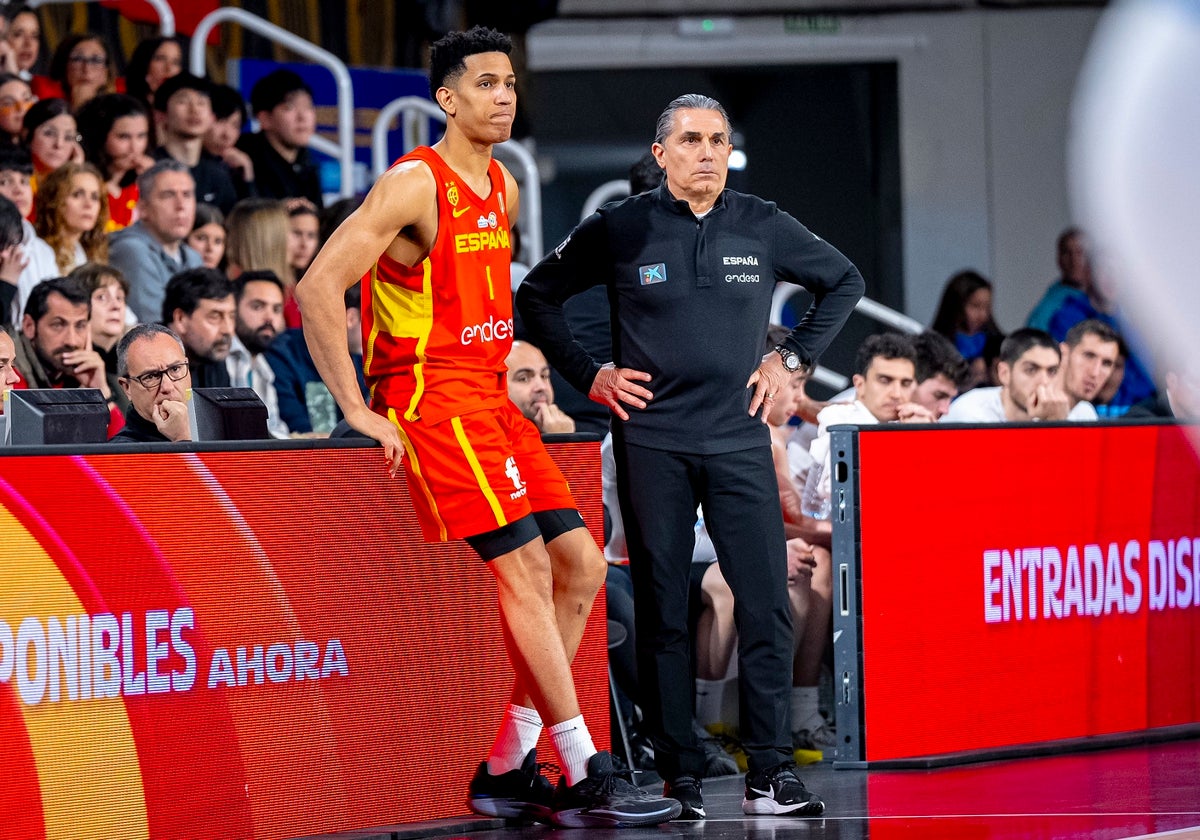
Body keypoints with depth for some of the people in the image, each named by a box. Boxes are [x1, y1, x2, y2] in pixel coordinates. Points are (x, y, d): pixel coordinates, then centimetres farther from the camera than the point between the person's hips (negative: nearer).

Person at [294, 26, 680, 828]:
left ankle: (507, 767, 9)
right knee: (526, 570, -14)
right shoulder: (415, 185, -12)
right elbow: (317, 288, -18)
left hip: (491, 397, 9)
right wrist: (358, 411, -17)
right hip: (434, 399, -9)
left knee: (581, 565, 4)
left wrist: (500, 381, 19)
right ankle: (585, 778, -11)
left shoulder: (503, 188, 14)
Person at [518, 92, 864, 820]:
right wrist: (587, 375, 2)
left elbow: (845, 281, 20)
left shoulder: (763, 228, 5)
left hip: (740, 439, 1)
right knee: (663, 613, 1)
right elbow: (537, 297, 10)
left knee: (767, 604, -6)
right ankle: (680, 778, 7)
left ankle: (771, 774, -2)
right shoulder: (620, 229, 0)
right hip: (652, 442, -1)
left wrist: (792, 358, 10)